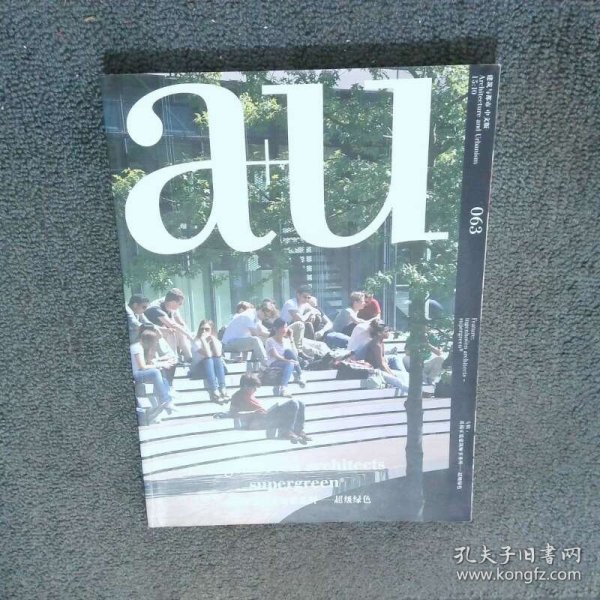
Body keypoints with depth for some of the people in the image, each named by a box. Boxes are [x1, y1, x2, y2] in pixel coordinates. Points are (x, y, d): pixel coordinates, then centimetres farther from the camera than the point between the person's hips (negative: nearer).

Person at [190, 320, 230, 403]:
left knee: (217, 359, -28)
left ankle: (223, 388, -38)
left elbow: (218, 354, -19)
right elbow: (208, 355, -24)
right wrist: (203, 339, -23)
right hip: (199, 369, -2)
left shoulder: (216, 341, 5)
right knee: (208, 360, -33)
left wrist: (213, 338, -15)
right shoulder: (196, 341, -6)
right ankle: (214, 391, -45)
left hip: (216, 368, 3)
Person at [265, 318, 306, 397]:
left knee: (288, 351, -25)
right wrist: (288, 361, -36)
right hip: (274, 364, -5)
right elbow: (276, 356, -20)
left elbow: (295, 355, 3)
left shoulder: (287, 340, 13)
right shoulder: (270, 341, -5)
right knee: (289, 364, -36)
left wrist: (291, 339, 2)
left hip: (286, 363, 5)